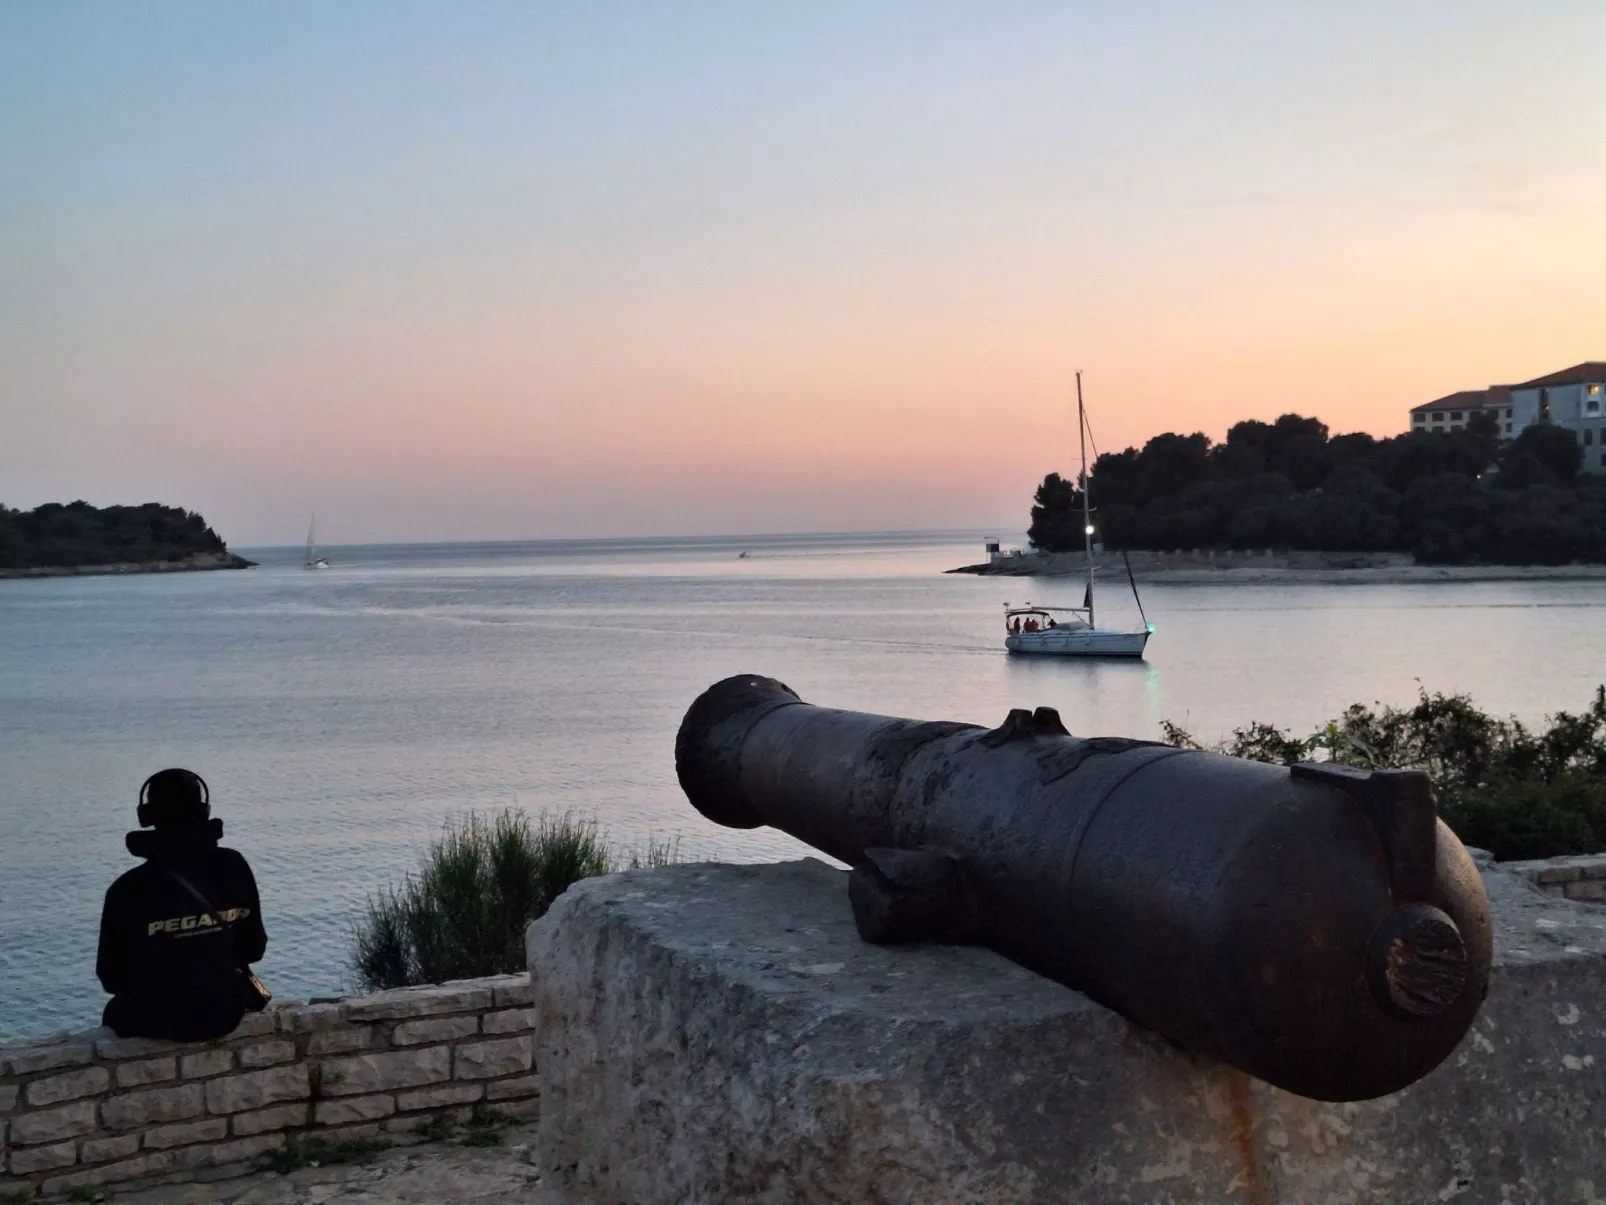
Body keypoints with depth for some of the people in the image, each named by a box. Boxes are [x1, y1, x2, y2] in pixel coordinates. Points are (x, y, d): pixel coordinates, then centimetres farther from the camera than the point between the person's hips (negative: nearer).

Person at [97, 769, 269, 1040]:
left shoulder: (129, 889, -17)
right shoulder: (233, 868, -10)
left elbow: (111, 977, -8)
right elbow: (254, 947, 0)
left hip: (158, 1021, -2)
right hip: (225, 1012, 2)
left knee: (116, 1012, 31)